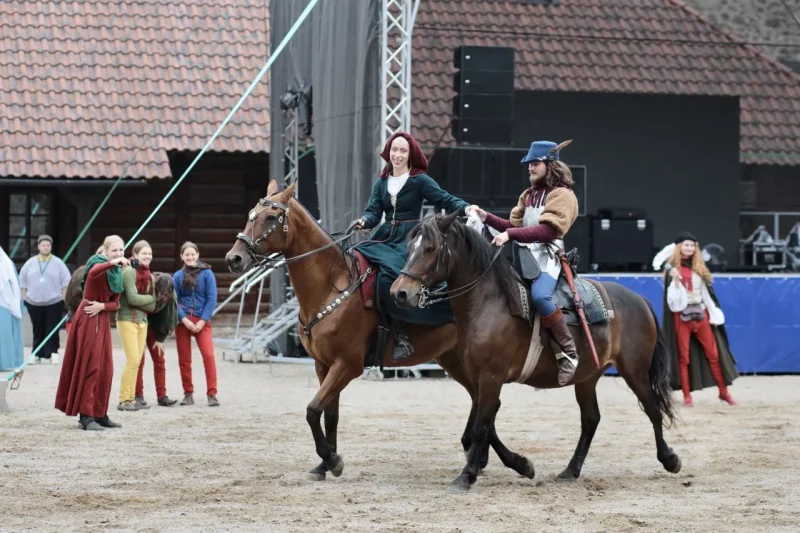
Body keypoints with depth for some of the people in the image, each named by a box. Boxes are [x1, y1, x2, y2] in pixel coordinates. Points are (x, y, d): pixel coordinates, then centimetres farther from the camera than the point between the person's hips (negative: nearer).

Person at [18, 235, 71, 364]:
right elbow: (23, 282, 11)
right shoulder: (30, 263, 5)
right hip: (34, 303, 2)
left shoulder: (58, 264, 0)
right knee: (38, 330, 6)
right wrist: (24, 298, 7)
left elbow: (65, 283, 1)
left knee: (52, 330, -6)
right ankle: (37, 354, 11)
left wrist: (64, 299, -3)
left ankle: (53, 353, -5)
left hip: (54, 303, -2)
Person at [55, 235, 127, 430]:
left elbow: (115, 303, 9)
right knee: (90, 365, -10)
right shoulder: (98, 264, -12)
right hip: (88, 318, -8)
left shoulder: (117, 273, 11)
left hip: (102, 318, 8)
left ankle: (99, 414, 17)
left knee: (105, 368, 9)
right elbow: (93, 273, -39)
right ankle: (86, 416, -10)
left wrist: (102, 306, -12)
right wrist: (112, 263, -54)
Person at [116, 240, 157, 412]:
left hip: (142, 321, 7)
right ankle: (124, 400, -6)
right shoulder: (129, 272, -10)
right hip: (127, 319, -7)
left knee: (136, 362, 5)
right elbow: (132, 298, -17)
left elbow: (152, 306, 8)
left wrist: (147, 302, -9)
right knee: (133, 360, -11)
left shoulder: (150, 277, 12)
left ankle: (131, 399, 10)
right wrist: (150, 298, -4)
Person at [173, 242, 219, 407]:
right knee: (184, 359, 4)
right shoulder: (177, 276, 4)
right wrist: (185, 319, -12)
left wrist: (202, 321, -11)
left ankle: (212, 394, -12)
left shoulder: (207, 274, 0)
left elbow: (212, 299, -3)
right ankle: (188, 393, 13)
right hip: (183, 321, 2)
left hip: (202, 320, -2)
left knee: (208, 355, -15)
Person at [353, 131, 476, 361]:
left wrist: (466, 208, -26)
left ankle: (401, 338, -26)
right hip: (384, 238, 7)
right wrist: (364, 221, -16)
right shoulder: (381, 183, 15)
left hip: (409, 239, -7)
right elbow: (374, 212, 7)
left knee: (389, 273, -30)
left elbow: (446, 200, -7)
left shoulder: (420, 181, -1)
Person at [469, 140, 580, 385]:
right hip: (524, 254, 9)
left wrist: (510, 234, -24)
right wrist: (487, 217, 3)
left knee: (539, 295, -35)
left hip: (547, 256, -9)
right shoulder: (529, 195, 20)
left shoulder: (562, 195, -5)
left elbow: (547, 230, -18)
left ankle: (568, 353, -27)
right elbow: (514, 225, 17)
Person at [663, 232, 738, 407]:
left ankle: (723, 391, 10)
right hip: (681, 315, -4)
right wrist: (675, 280, -24)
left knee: (713, 353, 3)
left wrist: (714, 314, 8)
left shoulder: (699, 267, 10)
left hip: (700, 313, 4)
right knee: (683, 356, -1)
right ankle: (687, 395, 3)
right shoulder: (672, 268, -1)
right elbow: (673, 297, -7)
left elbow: (706, 292, 12)